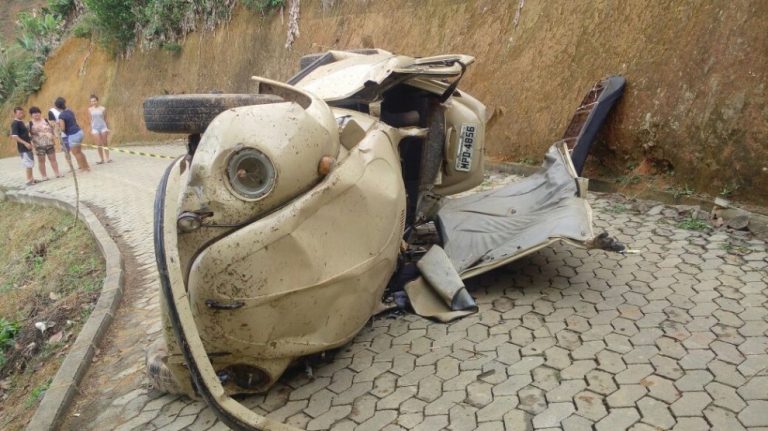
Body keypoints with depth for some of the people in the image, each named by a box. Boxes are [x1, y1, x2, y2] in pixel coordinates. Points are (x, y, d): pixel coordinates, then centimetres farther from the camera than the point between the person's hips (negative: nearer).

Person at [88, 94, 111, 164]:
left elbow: (105, 119, 5)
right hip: (95, 128, 1)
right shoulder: (90, 109, 2)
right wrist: (91, 129, 8)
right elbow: (91, 119, 9)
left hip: (103, 127, -1)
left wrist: (107, 128, 5)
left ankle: (107, 158, 9)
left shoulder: (103, 109, -2)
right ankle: (102, 159, 4)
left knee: (105, 144, 4)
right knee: (99, 144, -1)